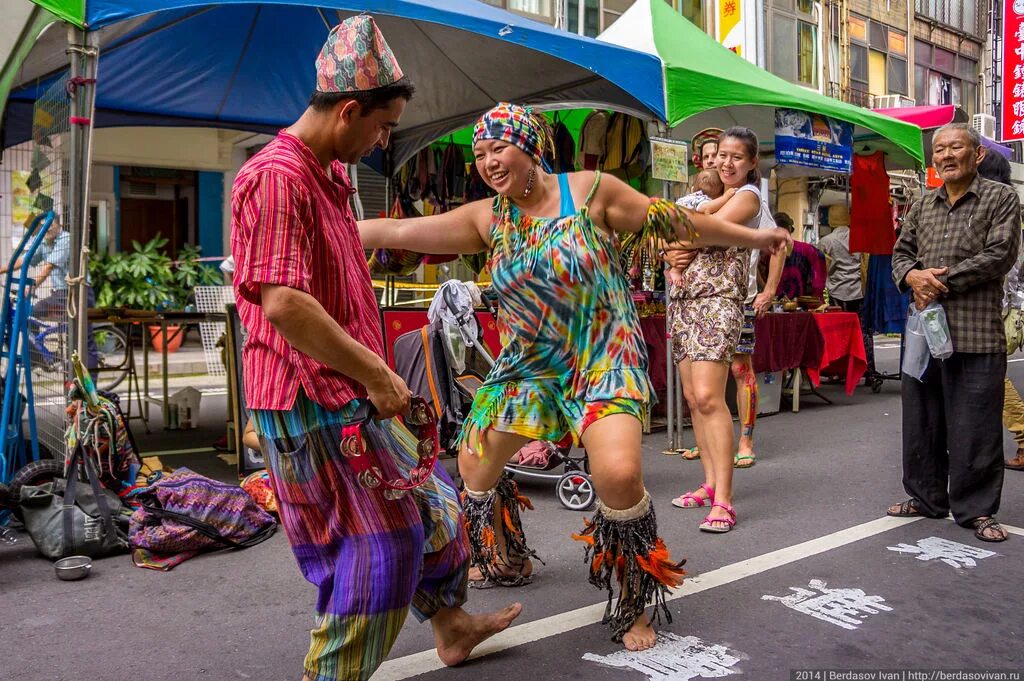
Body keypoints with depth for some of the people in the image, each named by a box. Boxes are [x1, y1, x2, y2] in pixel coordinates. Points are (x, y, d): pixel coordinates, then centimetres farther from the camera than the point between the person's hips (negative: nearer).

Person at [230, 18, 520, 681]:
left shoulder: (331, 174, 14)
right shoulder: (278, 177, -19)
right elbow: (282, 304, -28)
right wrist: (376, 374, -21)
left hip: (350, 394, 10)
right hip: (311, 402, -10)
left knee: (424, 502, 20)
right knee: (377, 540, -3)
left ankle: (451, 624, 40)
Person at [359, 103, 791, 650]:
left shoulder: (590, 190, -8)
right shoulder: (486, 218, 1)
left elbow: (674, 221, 0)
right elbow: (399, 232, -2)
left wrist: (751, 236, 6)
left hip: (602, 358, -5)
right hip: (527, 364, 5)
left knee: (618, 473, -27)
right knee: (473, 467, 14)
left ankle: (634, 603, -1)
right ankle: (504, 562, 43)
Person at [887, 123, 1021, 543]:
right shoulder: (923, 206, 17)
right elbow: (901, 252, 16)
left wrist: (942, 281, -13)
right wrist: (912, 276, -7)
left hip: (976, 334, -5)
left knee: (975, 426, -1)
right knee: (921, 421, 11)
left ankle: (976, 509, 11)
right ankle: (926, 497, 25)